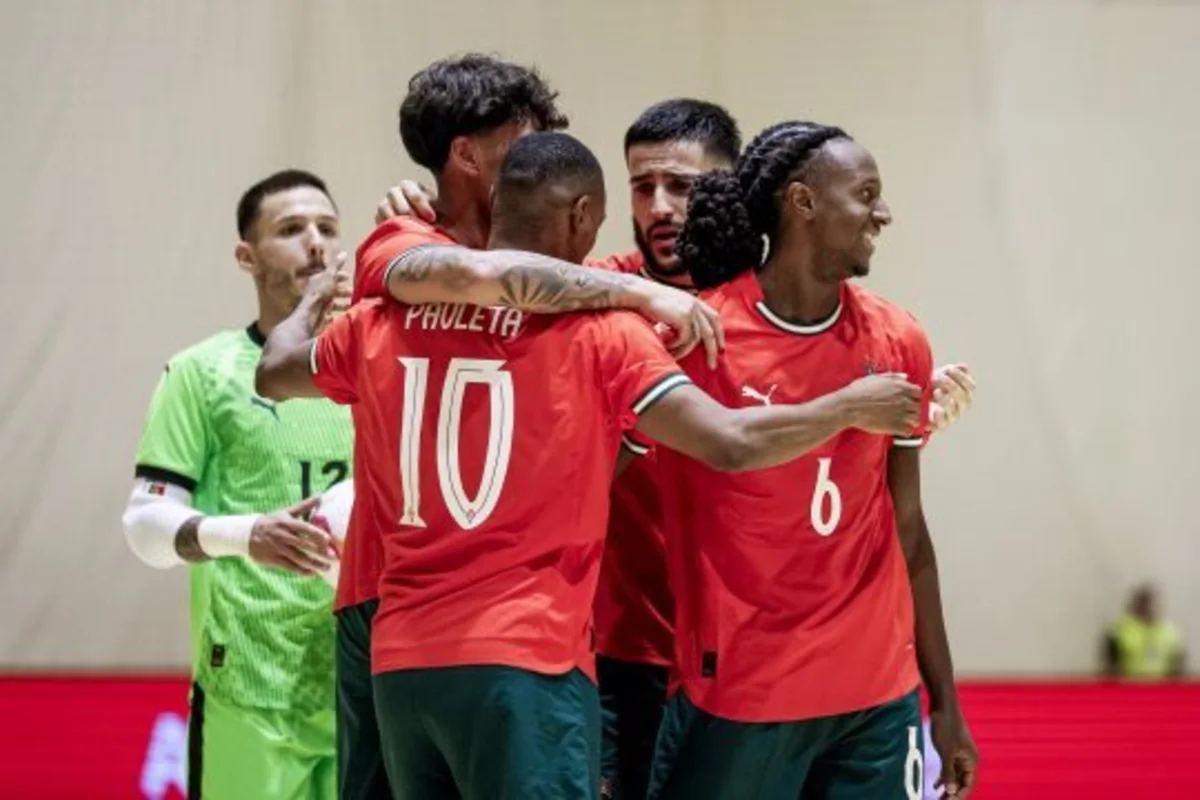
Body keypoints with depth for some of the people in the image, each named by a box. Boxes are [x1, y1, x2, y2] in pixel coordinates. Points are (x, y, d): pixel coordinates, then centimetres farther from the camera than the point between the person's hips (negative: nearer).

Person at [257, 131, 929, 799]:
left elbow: (274, 374, 28)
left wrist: (309, 305, 50)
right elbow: (731, 444, -11)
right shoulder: (602, 334, -6)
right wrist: (852, 407, 5)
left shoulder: (383, 323, 9)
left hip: (400, 661, 6)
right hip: (526, 663, -6)